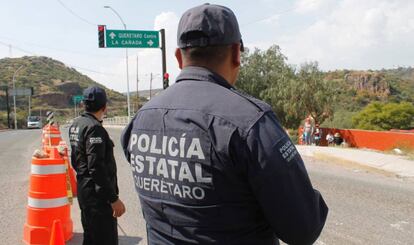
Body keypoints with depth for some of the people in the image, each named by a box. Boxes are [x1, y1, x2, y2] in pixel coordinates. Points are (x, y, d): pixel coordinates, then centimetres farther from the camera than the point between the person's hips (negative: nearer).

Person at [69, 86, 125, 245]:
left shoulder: (76, 124, 9)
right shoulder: (94, 128, -20)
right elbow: (97, 168, -25)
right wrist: (114, 198, -22)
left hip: (83, 189, 10)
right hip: (98, 195, -10)